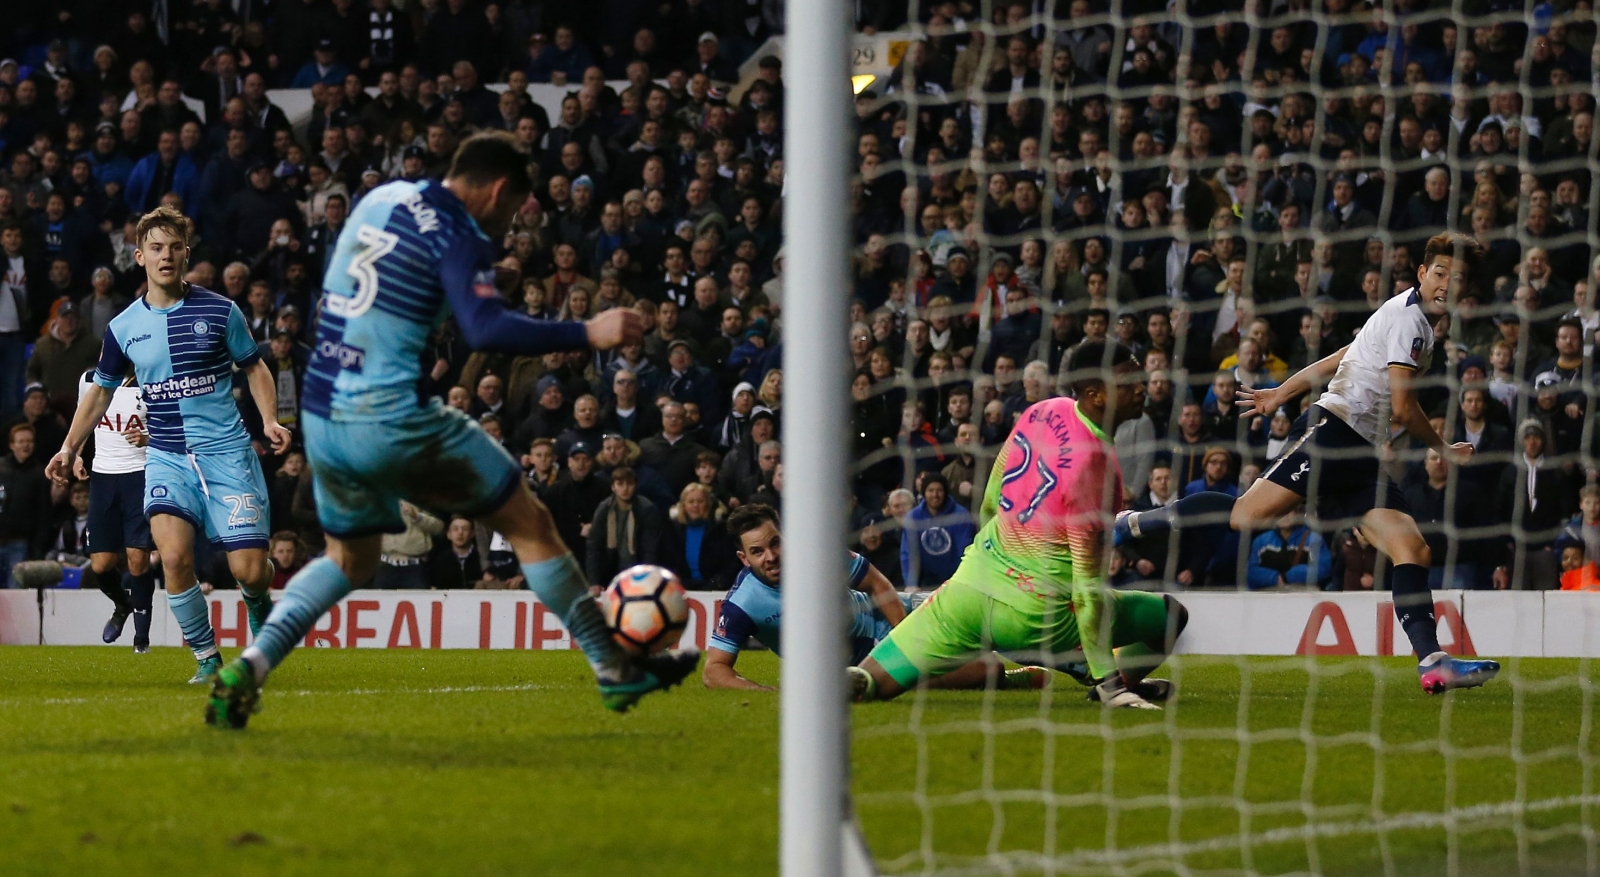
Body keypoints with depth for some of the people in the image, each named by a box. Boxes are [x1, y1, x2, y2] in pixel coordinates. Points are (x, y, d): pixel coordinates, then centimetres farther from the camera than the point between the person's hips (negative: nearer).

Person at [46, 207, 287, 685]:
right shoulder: (124, 328, 5)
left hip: (227, 451, -1)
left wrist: (270, 420, -4)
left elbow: (254, 367, 11)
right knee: (174, 556, -22)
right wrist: (70, 448, 13)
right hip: (167, 458, 1)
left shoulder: (220, 311, -1)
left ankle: (258, 603, 30)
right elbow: (101, 390, 19)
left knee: (248, 570, -8)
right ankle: (206, 658, -5)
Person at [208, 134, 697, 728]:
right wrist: (589, 334, -20)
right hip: (394, 422, -7)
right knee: (529, 523, 6)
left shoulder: (381, 198, 13)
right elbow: (487, 331, -24)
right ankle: (615, 670, 11)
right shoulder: (455, 233, -10)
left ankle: (248, 667, 6)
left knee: (348, 560, 26)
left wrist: (477, 277, 27)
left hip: (322, 417, 7)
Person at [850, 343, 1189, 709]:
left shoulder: (1042, 412, -1)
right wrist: (1108, 679, -21)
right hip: (1033, 616, -7)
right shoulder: (1096, 466, -24)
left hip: (972, 583, 7)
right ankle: (1115, 686, 29)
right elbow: (1087, 586, -24)